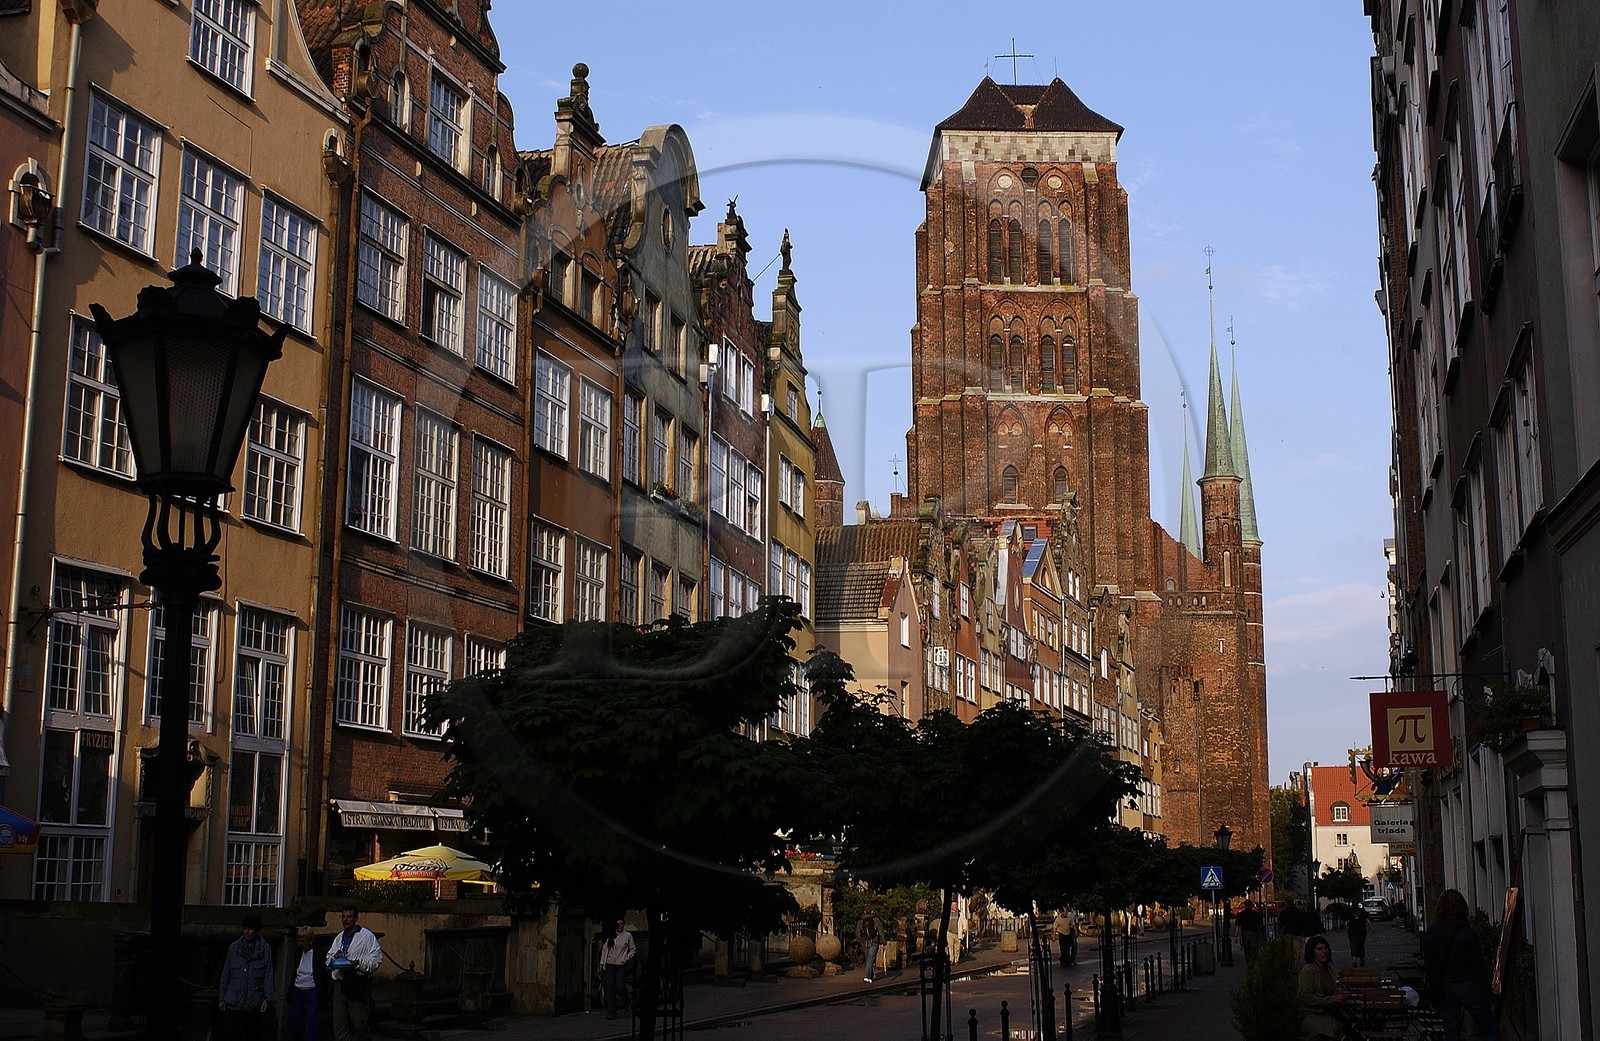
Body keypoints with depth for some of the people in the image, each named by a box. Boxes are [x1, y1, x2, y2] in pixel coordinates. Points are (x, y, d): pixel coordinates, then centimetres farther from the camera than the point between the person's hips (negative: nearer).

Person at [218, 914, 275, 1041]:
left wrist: (267, 999, -9)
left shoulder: (265, 949, 0)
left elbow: (268, 976, -1)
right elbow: (225, 974, 10)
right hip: (234, 1003, 1)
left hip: (254, 1003, -1)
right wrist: (221, 998, 9)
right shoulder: (234, 948, 5)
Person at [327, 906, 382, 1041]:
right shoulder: (339, 938, 20)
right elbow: (329, 959, 24)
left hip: (358, 983, -6)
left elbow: (377, 958, -8)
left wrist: (359, 963, -21)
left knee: (358, 1023, -5)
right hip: (340, 983, 6)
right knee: (339, 1024, 4)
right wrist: (334, 956, 1)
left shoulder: (367, 936, -2)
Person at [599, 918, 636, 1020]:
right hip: (610, 964, 2)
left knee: (619, 987, -11)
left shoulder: (628, 936, 4)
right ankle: (611, 1012, 1)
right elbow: (604, 950, 14)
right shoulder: (609, 936, 9)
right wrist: (602, 964, 11)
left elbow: (633, 950, 10)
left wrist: (628, 958, -6)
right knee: (610, 988, -2)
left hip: (622, 965, -2)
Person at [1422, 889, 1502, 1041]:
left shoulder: (1429, 934, 0)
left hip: (1444, 988, 4)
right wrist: (1486, 993, -1)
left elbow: (1427, 966, 4)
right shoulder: (1467, 933, -10)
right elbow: (1477, 965, -8)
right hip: (1467, 987, -4)